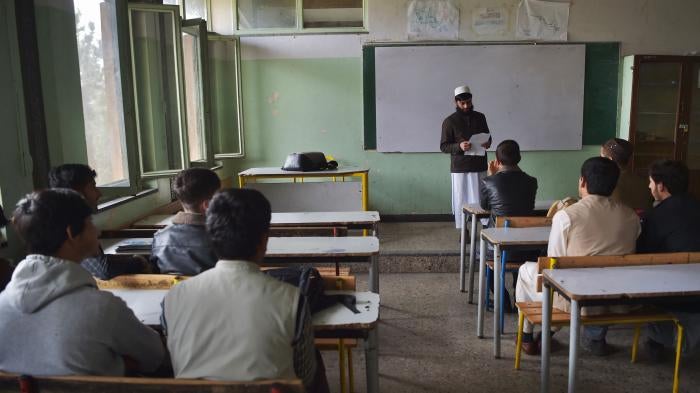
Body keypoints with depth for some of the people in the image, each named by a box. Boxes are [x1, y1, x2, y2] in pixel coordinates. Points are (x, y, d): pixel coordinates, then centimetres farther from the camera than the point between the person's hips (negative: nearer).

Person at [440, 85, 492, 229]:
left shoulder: (480, 117, 8)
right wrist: (459, 146, -22)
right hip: (460, 168, -3)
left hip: (480, 166, 3)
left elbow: (488, 136, 19)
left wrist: (488, 143, -5)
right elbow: (443, 146, -4)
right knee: (461, 201, 3)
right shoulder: (449, 121, -3)